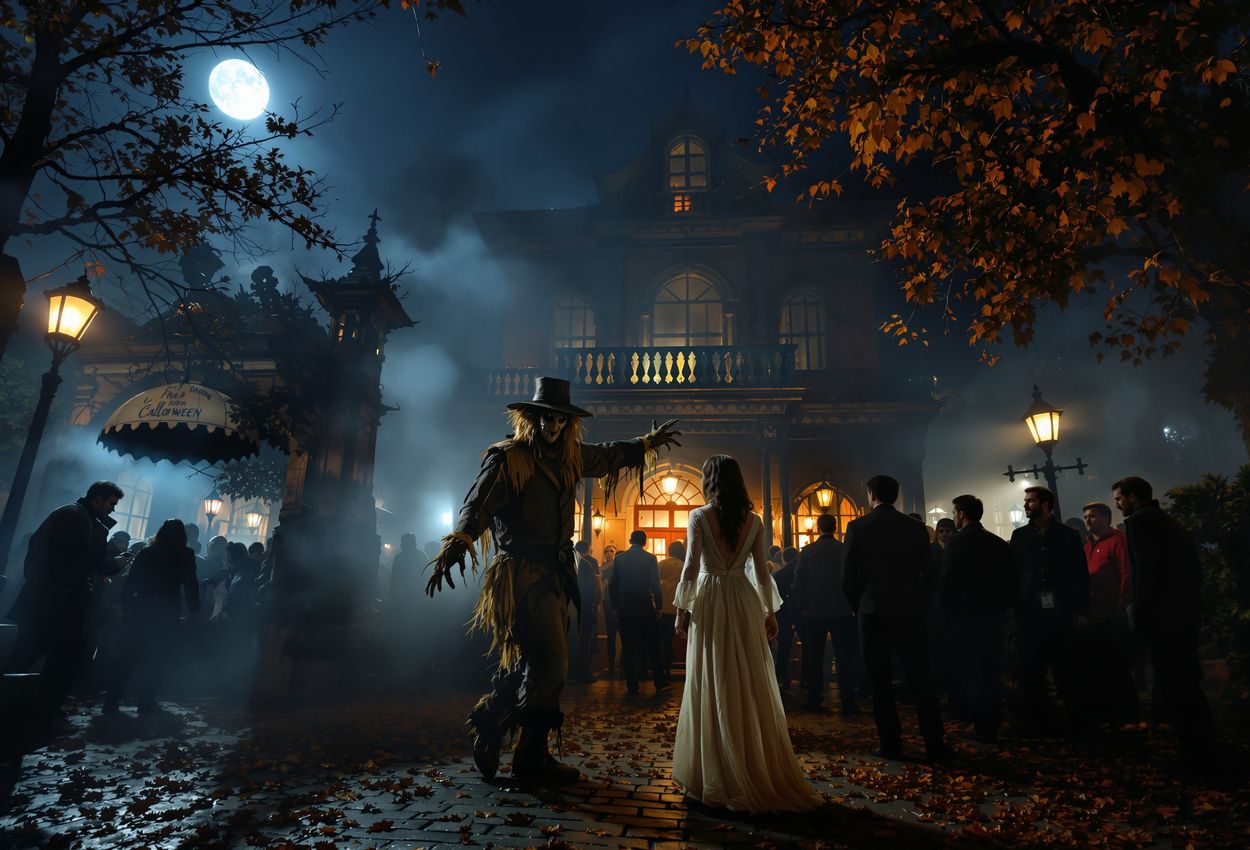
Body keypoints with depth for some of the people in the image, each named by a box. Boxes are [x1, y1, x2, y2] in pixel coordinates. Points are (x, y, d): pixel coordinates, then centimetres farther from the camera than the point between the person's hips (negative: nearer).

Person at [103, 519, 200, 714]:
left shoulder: (147, 553, 5)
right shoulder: (186, 555, -4)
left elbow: (130, 582, 3)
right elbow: (191, 585, -6)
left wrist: (125, 607, 9)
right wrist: (194, 611, 1)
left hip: (141, 610, 2)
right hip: (167, 614, -2)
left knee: (128, 656, 11)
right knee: (156, 659, 8)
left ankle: (111, 702, 12)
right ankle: (146, 703, 11)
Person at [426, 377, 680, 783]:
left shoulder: (569, 457, 13)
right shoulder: (507, 458, -7)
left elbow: (608, 455, 31)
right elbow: (478, 504, -19)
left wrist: (648, 441, 41)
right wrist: (456, 546, -35)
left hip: (555, 575, 7)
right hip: (522, 573, -7)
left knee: (536, 665, 11)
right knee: (550, 663, -13)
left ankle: (533, 757, 22)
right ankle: (490, 724, 7)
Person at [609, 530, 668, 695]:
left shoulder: (620, 558, 2)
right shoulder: (650, 558, -5)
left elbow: (612, 585, 2)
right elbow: (655, 585, -8)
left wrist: (615, 606, 8)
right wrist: (658, 607, -1)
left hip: (625, 607, 2)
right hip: (645, 606, -2)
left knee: (628, 646, 6)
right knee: (652, 646, 6)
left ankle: (632, 685, 9)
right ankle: (660, 683, 9)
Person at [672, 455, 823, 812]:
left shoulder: (699, 517, -7)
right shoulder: (753, 521, 3)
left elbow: (691, 567, -10)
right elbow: (762, 571, 5)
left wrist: (682, 610, -3)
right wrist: (770, 611, 14)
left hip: (709, 602, -3)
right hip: (744, 603, 3)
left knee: (712, 689, 5)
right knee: (753, 688, 11)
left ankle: (717, 778, 14)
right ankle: (761, 772, 21)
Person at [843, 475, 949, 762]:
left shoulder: (857, 527, -5)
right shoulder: (916, 527, 2)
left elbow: (848, 576, -6)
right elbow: (928, 574, 3)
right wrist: (920, 606, 14)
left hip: (874, 613, -2)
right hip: (910, 612, 2)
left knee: (881, 683, 6)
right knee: (921, 680, 9)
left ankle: (891, 745, 10)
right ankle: (935, 745, 12)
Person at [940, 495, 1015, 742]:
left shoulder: (956, 541, -13)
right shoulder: (999, 543, 5)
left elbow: (947, 581, -17)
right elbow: (1010, 581, 7)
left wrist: (945, 611, -7)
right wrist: (1002, 609, 14)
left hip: (964, 615, -6)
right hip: (992, 614, 6)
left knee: (965, 671, 4)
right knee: (990, 671, 14)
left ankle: (981, 725, 5)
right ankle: (991, 725, 22)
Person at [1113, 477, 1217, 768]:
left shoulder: (1139, 520, -11)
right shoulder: (1169, 521, 17)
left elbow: (1145, 571, -19)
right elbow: (1193, 566, 17)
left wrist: (1139, 616, -14)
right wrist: (1192, 604, 19)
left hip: (1163, 616, -10)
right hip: (1185, 611, 10)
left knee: (1173, 686, -1)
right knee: (1187, 682, 18)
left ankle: (1193, 753, 6)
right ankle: (1203, 748, 27)